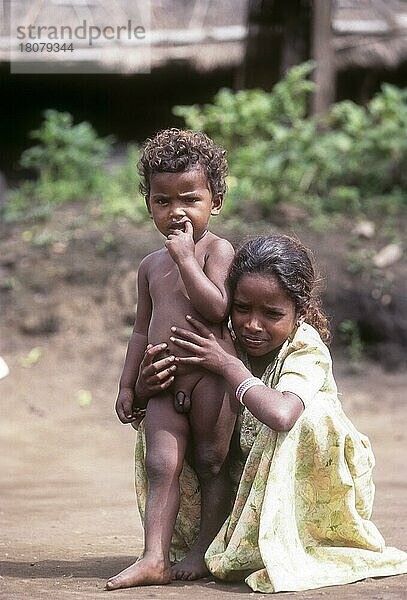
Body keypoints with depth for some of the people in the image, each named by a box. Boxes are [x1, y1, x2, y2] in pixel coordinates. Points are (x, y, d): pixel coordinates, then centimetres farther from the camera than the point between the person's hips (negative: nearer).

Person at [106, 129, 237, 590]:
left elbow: (216, 307, -20)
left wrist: (185, 257, -19)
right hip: (164, 383, 5)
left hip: (208, 374, -5)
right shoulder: (152, 265, 15)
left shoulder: (217, 250, -4)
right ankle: (154, 559, -10)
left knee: (210, 463, 4)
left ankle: (204, 550, 14)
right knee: (160, 465, -4)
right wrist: (127, 384, 17)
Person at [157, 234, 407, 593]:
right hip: (255, 479, 6)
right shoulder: (228, 341, -8)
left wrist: (228, 365, -31)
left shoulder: (307, 348, -23)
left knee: (311, 415, -35)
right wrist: (148, 384, -28)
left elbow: (280, 414, -46)